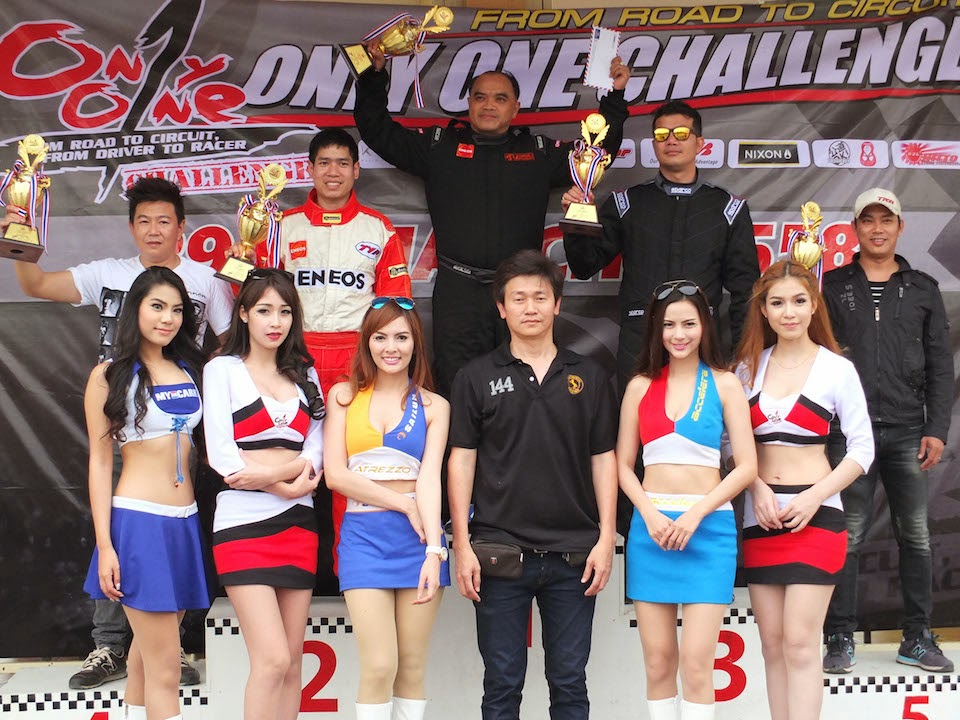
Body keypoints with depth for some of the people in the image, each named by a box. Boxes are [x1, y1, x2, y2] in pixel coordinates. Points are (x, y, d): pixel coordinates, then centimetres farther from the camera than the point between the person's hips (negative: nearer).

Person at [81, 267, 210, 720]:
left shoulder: (190, 369, 12)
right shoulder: (109, 376, -3)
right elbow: (100, 461, -4)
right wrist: (105, 545, -9)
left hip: (186, 522, 5)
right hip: (138, 521, -5)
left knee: (148, 649, 15)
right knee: (165, 665, -5)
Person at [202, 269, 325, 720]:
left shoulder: (304, 374, 16)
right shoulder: (223, 369, 4)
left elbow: (315, 450, 4)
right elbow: (222, 456, -7)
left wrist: (271, 472, -13)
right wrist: (286, 486, -12)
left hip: (297, 522, 5)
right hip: (244, 522, -4)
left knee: (291, 661, 6)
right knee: (272, 659, -13)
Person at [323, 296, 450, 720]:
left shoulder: (433, 406, 8)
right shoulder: (344, 395, 8)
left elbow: (429, 479, -3)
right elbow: (336, 474, 0)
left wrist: (434, 550, -16)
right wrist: (403, 503, -6)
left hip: (418, 536, 1)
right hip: (364, 534, -1)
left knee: (412, 667, 4)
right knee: (379, 668, -8)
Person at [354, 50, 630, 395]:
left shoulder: (540, 151, 15)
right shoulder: (439, 145, 12)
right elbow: (377, 131, 14)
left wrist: (614, 97, 11)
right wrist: (374, 75, 6)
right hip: (458, 290, -1)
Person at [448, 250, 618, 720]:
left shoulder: (589, 377, 8)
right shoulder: (477, 377, 4)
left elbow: (603, 459, 8)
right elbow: (462, 460, 2)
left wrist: (606, 539, 0)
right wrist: (462, 545, -4)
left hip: (574, 554, 1)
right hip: (500, 553, -1)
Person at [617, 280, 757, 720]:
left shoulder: (724, 385, 2)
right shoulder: (640, 386, 9)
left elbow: (746, 466, -2)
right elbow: (623, 466, 9)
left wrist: (695, 515, -11)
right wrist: (651, 515, -8)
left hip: (709, 528, -2)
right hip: (650, 527, 2)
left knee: (696, 663, -7)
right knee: (658, 662, 5)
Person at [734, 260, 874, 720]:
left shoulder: (837, 369, -3)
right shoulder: (748, 367, 7)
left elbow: (862, 448, -2)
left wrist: (813, 498, -13)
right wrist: (756, 487, -8)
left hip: (815, 518, -4)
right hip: (760, 518, 4)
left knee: (799, 644, -7)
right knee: (772, 643, 8)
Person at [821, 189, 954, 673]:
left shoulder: (922, 289, 11)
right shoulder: (834, 286, 7)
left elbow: (940, 366, 10)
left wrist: (937, 429, 1)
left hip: (908, 432, 2)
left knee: (915, 536, 6)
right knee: (848, 536, -1)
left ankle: (917, 638, 15)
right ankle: (840, 638, 7)